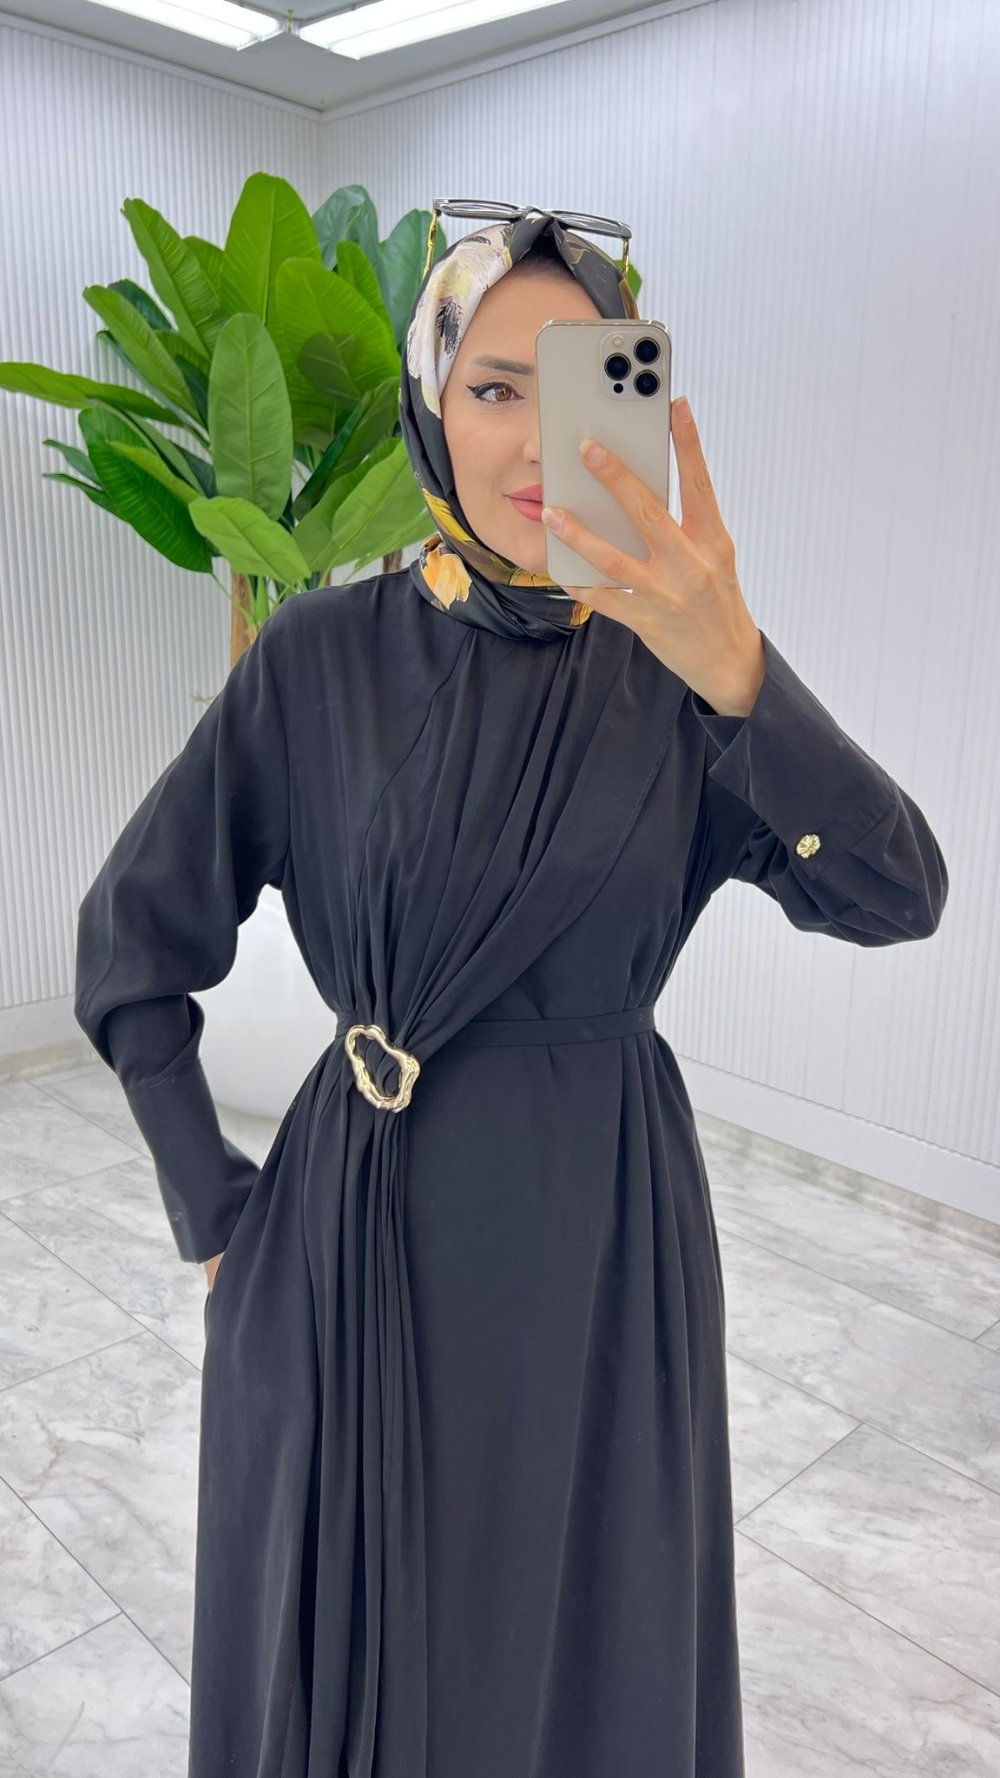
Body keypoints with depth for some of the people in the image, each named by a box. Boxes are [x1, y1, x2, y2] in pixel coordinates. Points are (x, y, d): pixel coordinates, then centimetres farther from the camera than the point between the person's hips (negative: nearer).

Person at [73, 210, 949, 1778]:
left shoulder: (675, 667, -5)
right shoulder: (326, 655, -8)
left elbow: (898, 896, -18)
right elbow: (132, 937, -2)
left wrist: (735, 670, -34)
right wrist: (219, 1213, -4)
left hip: (605, 1233, 2)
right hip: (362, 1225, -1)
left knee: (587, 1645, 22)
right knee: (352, 1643, 20)